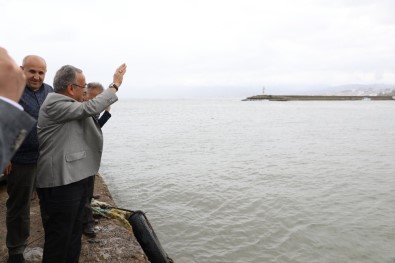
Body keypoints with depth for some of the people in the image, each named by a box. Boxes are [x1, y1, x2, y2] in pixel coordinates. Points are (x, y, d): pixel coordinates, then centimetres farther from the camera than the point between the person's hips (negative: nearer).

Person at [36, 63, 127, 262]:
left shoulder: (67, 105, 15)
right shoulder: (55, 104, -16)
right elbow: (90, 107, -22)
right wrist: (115, 85, -13)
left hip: (73, 180, 10)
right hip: (60, 184, -10)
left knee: (73, 235, 21)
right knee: (59, 238, 3)